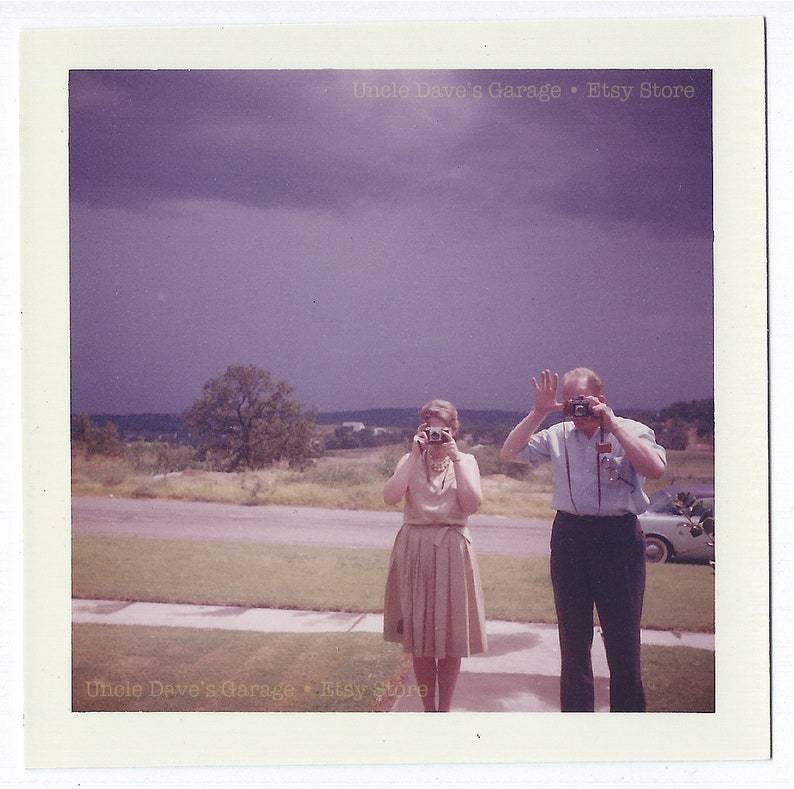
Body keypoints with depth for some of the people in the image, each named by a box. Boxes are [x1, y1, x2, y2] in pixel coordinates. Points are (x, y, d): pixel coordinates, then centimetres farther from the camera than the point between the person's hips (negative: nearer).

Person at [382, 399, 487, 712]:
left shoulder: (466, 461, 6)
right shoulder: (410, 461, 7)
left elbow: (473, 504, -12)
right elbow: (390, 496, -12)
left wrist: (455, 457, -13)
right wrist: (415, 455, -12)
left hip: (452, 552, -1)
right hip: (414, 550, 1)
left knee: (451, 638, 3)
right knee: (419, 638, 5)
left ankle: (444, 710, 17)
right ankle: (428, 710, 19)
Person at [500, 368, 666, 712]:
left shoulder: (631, 431, -2)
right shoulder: (558, 435, 7)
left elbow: (655, 468, -21)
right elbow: (510, 452, 5)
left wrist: (611, 424, -18)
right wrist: (538, 412, -4)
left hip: (618, 538, -4)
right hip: (569, 537, 4)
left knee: (623, 637, 2)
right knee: (573, 636, 13)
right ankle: (575, 712, 25)